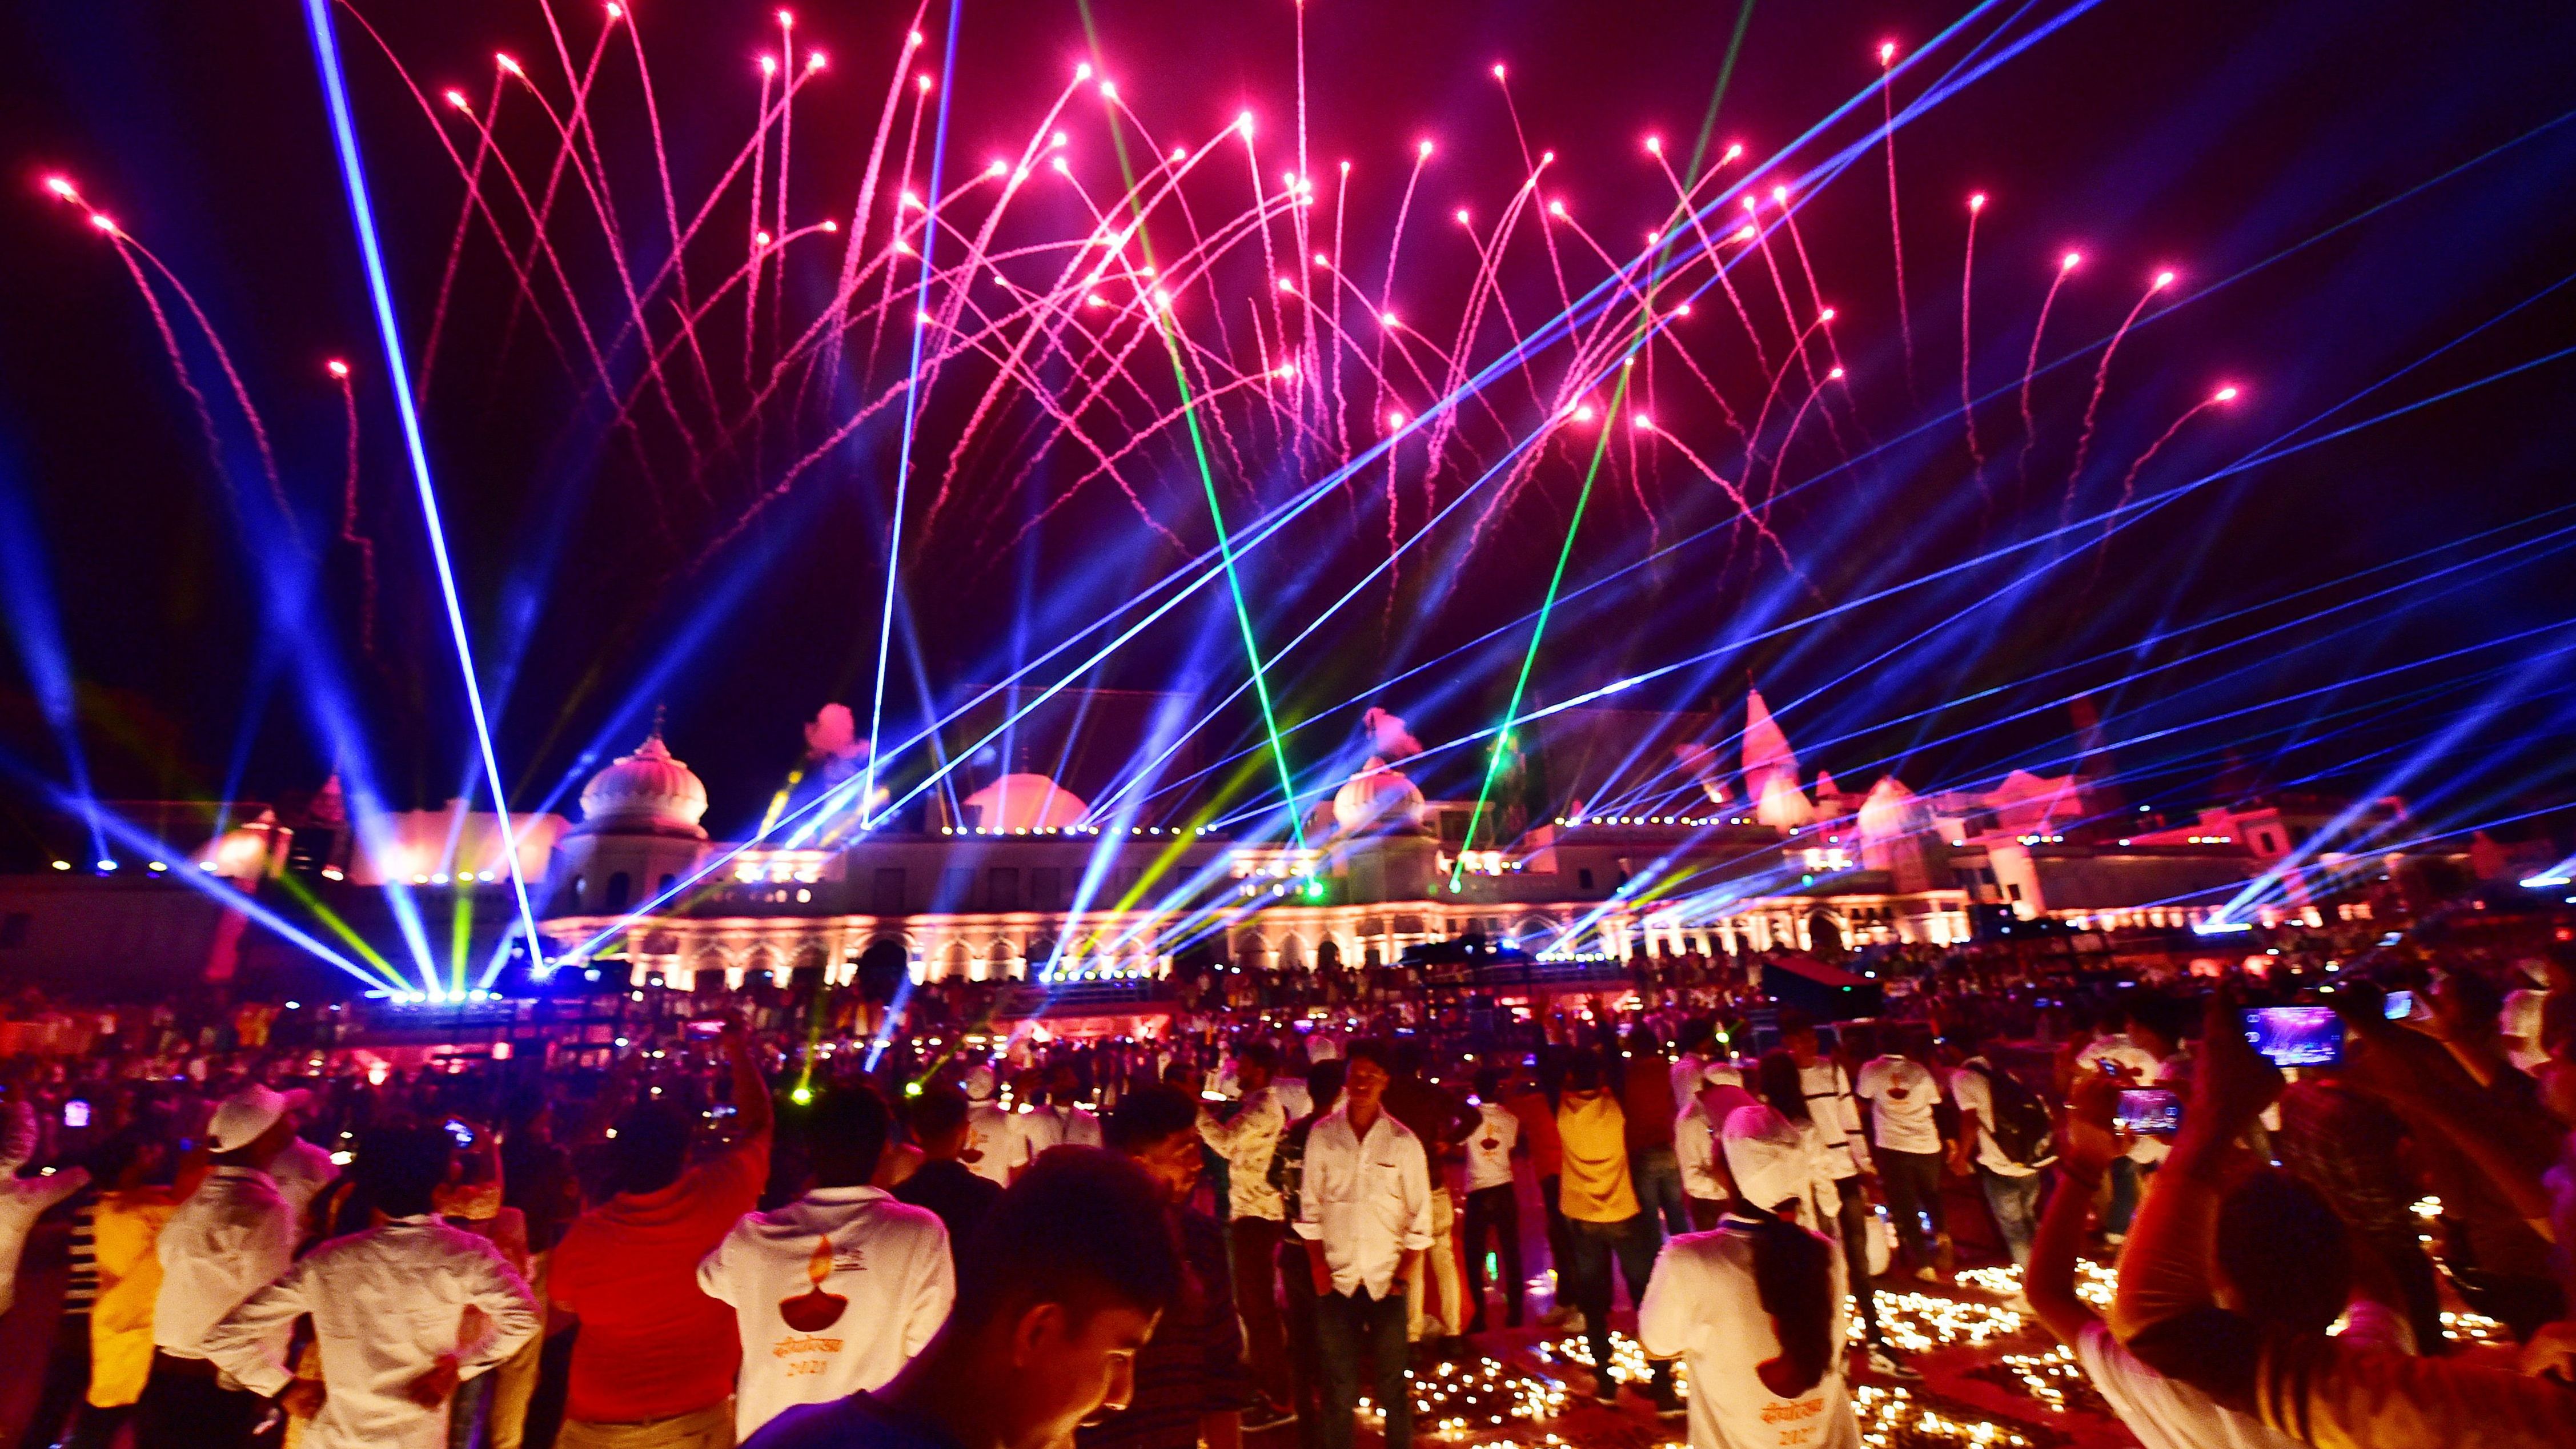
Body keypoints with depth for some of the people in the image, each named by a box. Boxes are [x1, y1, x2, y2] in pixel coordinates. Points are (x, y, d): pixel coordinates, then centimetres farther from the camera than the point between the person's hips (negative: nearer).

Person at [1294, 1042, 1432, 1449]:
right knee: (1338, 1385, 11)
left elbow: (1420, 1217, 0)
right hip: (1336, 1280, 1)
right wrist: (1319, 1269, -1)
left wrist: (1403, 1277, -3)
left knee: (1392, 1384, 9)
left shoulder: (1403, 1141, -4)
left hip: (1386, 1282, 0)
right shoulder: (1322, 1134, -2)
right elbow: (1309, 1208, 3)